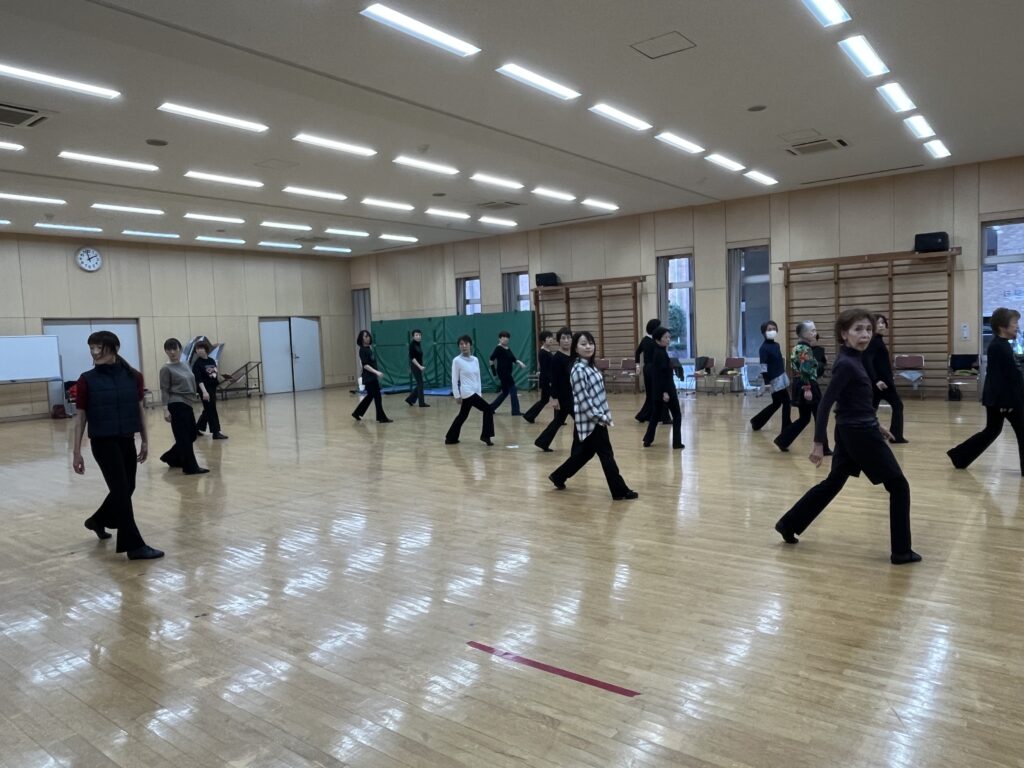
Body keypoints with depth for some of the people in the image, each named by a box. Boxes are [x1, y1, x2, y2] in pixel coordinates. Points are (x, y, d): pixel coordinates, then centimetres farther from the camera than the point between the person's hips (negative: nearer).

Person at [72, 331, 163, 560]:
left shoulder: (133, 376, -1)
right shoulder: (87, 380, -7)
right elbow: (80, 417, -3)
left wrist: (145, 441, 10)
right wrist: (76, 452, -4)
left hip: (127, 441, 4)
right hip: (103, 442, -4)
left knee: (126, 488, 17)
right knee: (121, 490, -5)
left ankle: (98, 520, 45)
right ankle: (134, 546, 1)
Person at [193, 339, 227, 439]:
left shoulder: (212, 361, 8)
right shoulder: (197, 364, -10)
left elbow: (217, 376, 19)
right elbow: (198, 379, -19)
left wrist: (217, 372, -1)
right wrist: (204, 391, -26)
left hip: (213, 388, 7)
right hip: (205, 389, -7)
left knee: (208, 410, 16)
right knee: (211, 410, -6)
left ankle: (198, 428, 32)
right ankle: (216, 432, -3)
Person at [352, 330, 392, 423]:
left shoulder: (370, 348, 11)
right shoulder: (363, 350, -14)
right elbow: (365, 365, -21)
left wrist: (376, 373, 22)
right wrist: (376, 372, -28)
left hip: (373, 377, 9)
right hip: (369, 378, -9)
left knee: (370, 396, 16)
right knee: (377, 396, -5)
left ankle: (357, 413, 27)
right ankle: (381, 417, 1)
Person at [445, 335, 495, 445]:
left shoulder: (475, 360, 9)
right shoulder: (457, 360, -8)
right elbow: (454, 379, -7)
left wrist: (479, 393, 10)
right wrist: (457, 396, -9)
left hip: (474, 392, 7)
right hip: (467, 392, -7)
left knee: (463, 415, 14)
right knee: (488, 409, -11)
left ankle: (451, 438, 26)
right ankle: (485, 435, -2)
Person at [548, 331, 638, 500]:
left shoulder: (590, 366, 11)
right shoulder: (579, 370, -17)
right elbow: (584, 399, -21)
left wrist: (605, 415, 15)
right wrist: (601, 417, -17)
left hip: (596, 418, 10)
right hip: (591, 420, -10)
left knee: (586, 452, 18)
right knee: (607, 454, -2)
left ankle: (558, 476, 31)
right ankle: (620, 491, 6)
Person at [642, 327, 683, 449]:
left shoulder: (659, 352, 13)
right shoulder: (661, 353, -17)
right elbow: (661, 374, -23)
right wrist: (665, 392, -25)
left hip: (659, 389, 9)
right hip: (665, 389, -9)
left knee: (656, 415, 15)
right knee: (676, 415, 1)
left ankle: (647, 441, 17)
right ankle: (677, 442, 4)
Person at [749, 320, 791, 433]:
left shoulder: (777, 345, 12)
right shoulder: (764, 348, -13)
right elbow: (763, 367, -17)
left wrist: (785, 376, 20)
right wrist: (767, 382, -21)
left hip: (782, 377, 9)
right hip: (775, 380, -9)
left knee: (776, 403, 13)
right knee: (786, 402, -4)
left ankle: (756, 422, 23)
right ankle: (787, 427, 8)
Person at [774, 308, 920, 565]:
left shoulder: (853, 359, 8)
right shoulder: (847, 364, -20)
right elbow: (825, 403, -22)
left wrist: (875, 424, 25)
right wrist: (818, 442, -23)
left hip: (851, 432, 9)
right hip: (860, 434, -9)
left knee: (833, 482, 17)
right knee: (898, 486, 3)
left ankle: (789, 524, 23)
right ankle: (901, 551, 12)